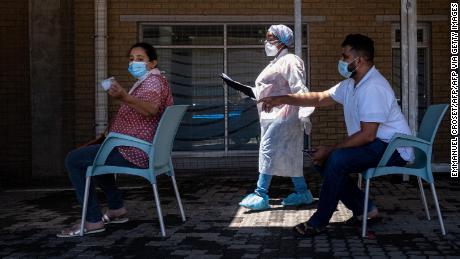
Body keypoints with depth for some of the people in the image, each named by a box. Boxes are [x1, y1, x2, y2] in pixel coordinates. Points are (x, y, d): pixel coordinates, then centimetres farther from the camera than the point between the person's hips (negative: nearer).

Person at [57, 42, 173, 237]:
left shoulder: (153, 81, -14)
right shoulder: (149, 81, 19)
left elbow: (151, 109, -36)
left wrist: (124, 98, -52)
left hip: (135, 153, -11)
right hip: (144, 149, 11)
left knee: (74, 160, -10)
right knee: (93, 153, 33)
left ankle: (93, 220, -9)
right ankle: (117, 209, 25)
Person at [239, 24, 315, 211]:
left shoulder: (289, 61, -10)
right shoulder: (276, 63, 22)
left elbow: (299, 89, -18)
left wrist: (304, 114, -24)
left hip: (281, 116, -10)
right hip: (271, 116, 10)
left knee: (268, 150, -14)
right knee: (288, 155, 11)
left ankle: (261, 195, -14)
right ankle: (302, 192, 17)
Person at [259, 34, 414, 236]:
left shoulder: (373, 88, -23)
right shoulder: (351, 84, 9)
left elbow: (367, 135, -26)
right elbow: (319, 98, 16)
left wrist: (330, 150, -19)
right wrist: (282, 99, 8)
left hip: (394, 149, -10)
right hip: (377, 146, 10)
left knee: (336, 160, -27)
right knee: (323, 161, 5)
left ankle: (319, 222, -14)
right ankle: (364, 209, 8)